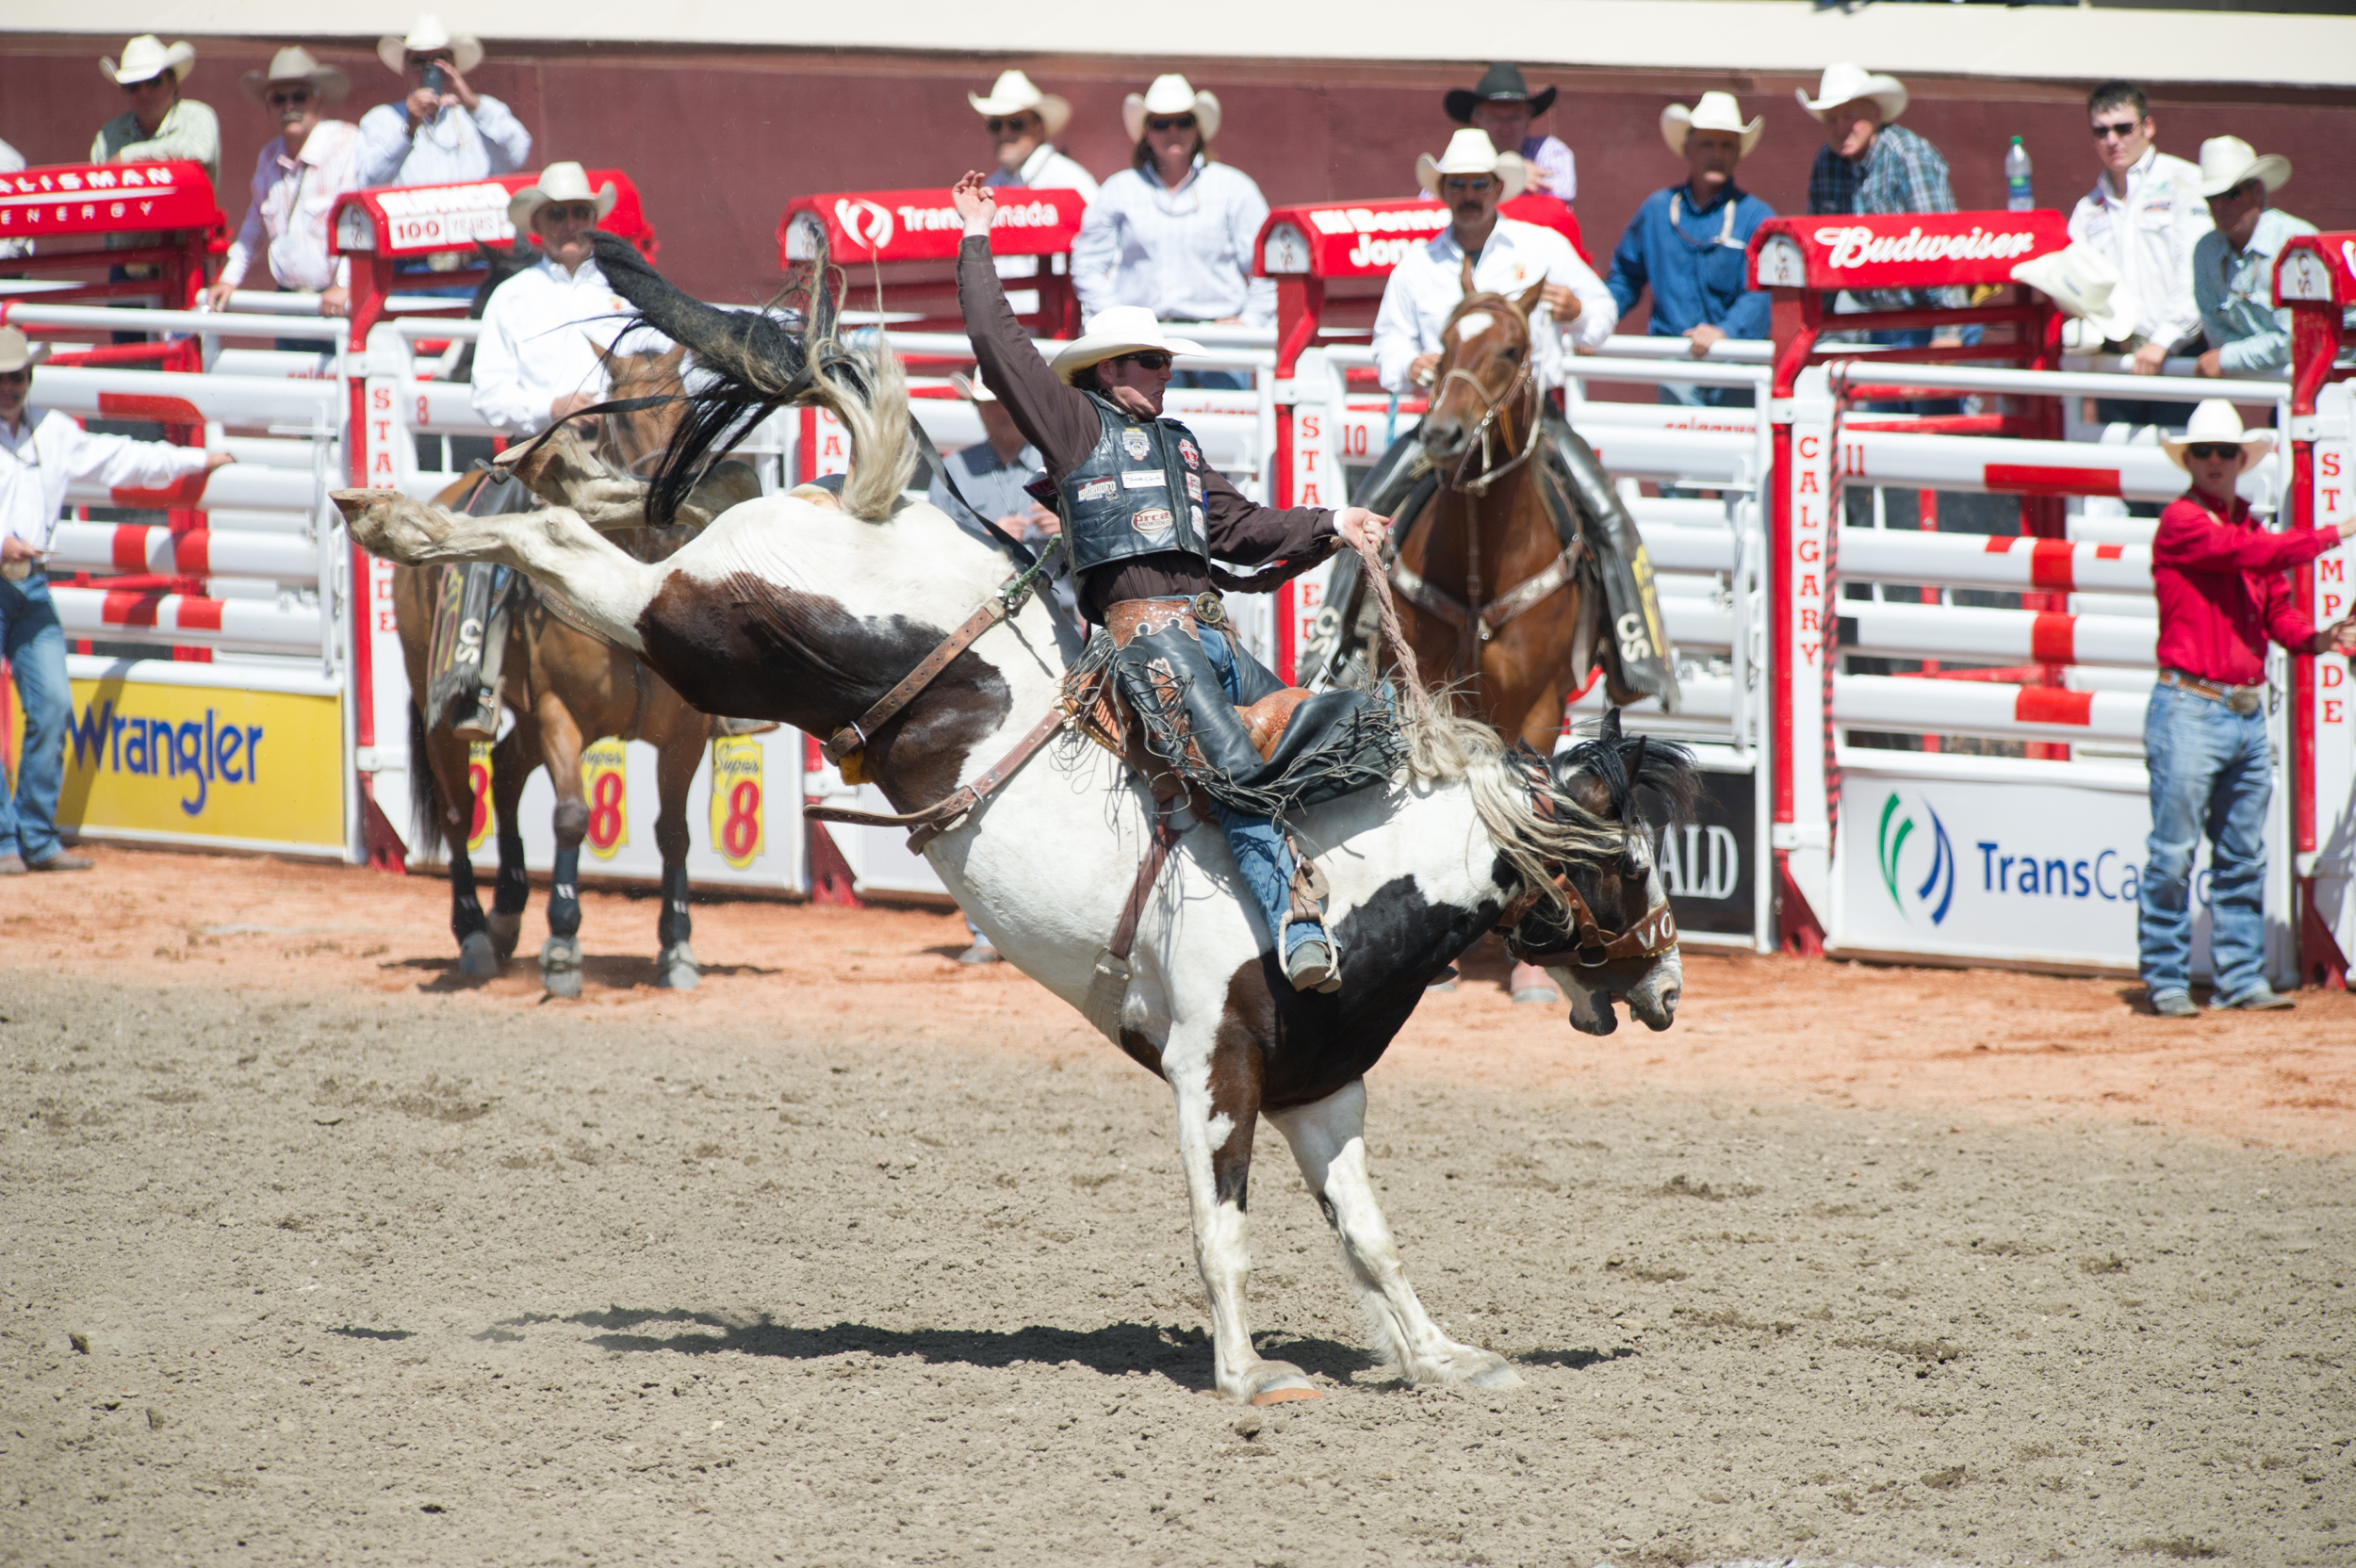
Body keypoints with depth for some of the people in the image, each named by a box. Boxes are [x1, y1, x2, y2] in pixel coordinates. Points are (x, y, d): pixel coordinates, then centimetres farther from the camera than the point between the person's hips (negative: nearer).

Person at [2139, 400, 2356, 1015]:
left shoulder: (2251, 530, 17)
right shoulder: (2182, 521, -7)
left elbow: (2277, 610, 16)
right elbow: (2250, 554, -19)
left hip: (2247, 712, 7)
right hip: (2189, 706, -7)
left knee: (2243, 857, 9)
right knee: (2173, 853, -5)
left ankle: (2240, 977, 14)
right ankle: (2165, 980, 0)